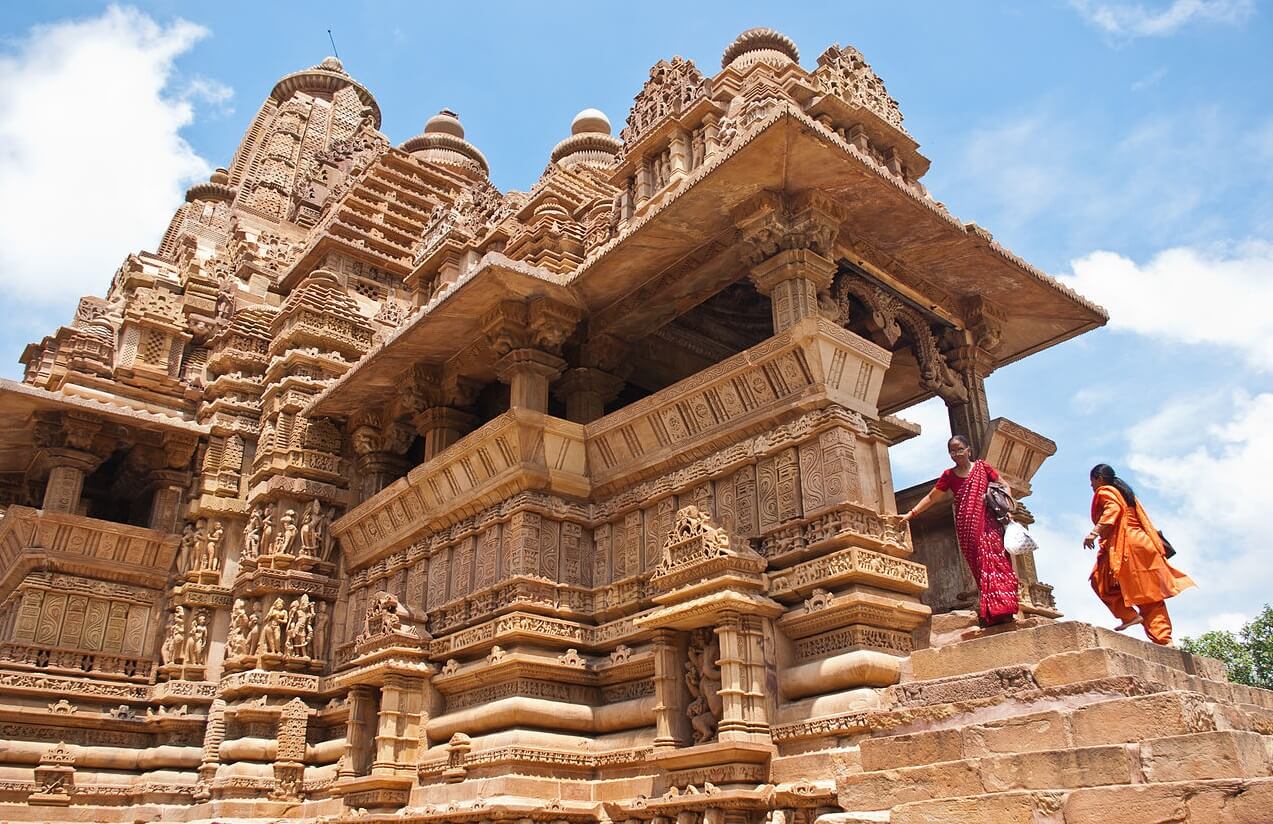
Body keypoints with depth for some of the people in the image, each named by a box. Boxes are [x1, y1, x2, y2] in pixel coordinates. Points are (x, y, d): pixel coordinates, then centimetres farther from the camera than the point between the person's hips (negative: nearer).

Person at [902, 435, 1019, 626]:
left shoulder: (982, 467, 7)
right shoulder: (949, 475, 10)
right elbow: (931, 498, 14)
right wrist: (910, 514, 9)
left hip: (988, 523, -1)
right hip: (966, 528, 1)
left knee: (995, 562, -12)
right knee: (980, 567, -3)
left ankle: (1004, 610, -14)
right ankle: (990, 613, -5)